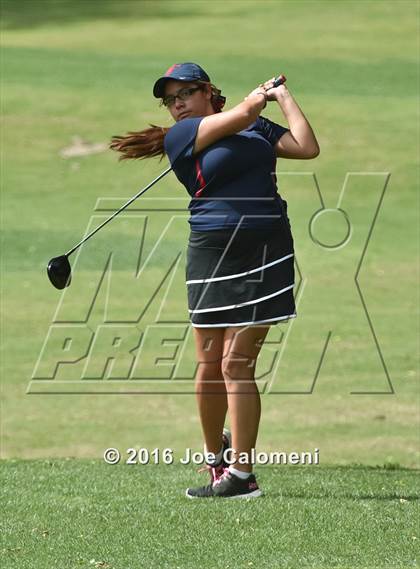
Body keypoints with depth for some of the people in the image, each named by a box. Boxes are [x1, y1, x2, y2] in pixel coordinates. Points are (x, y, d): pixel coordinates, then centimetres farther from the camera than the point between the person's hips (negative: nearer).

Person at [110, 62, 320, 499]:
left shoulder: (259, 129, 15)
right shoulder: (180, 136, 3)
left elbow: (307, 148, 4)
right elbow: (242, 114, -6)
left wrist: (282, 97, 12)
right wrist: (262, 95, 15)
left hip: (266, 249, 0)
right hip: (213, 250, 0)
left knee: (237, 363, -8)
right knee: (210, 364, 2)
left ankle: (241, 474, -6)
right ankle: (215, 454, 26)